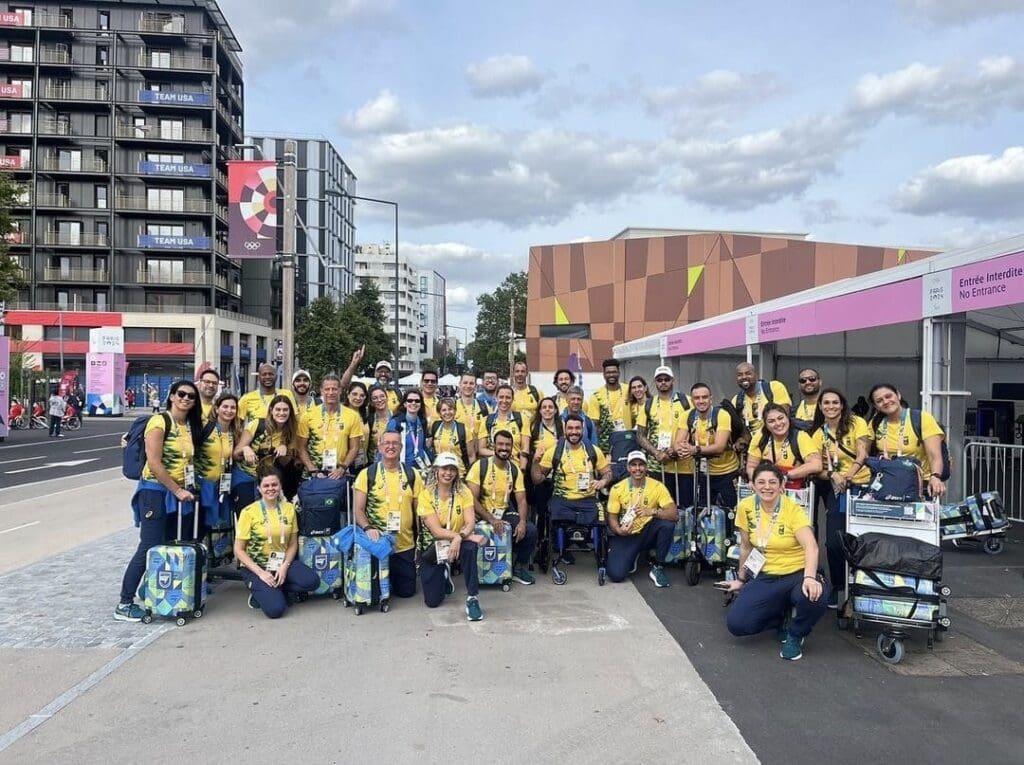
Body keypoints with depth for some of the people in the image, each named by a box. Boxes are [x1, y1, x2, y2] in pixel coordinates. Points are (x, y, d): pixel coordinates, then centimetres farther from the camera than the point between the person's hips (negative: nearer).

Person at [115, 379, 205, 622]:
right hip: (156, 492, -7)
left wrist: (189, 488, 4)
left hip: (181, 494, 7)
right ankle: (124, 604, 4)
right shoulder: (159, 422, -11)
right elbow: (154, 462, -17)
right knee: (149, 548, -6)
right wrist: (177, 490, -16)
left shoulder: (192, 426, 11)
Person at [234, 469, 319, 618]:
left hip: (281, 563, 4)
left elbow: (293, 544, 6)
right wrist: (261, 573, -18)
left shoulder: (289, 508, 1)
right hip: (255, 566, -4)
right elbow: (239, 550, -9)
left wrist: (285, 566, -12)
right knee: (276, 609, -25)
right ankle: (259, 592, 8)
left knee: (312, 581, -23)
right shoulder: (249, 512, -10)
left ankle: (274, 590, 1)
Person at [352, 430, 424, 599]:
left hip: (405, 546, 2)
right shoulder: (367, 474, -5)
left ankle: (392, 580, 41)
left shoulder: (412, 475, 2)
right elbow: (358, 509, -6)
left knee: (407, 591, 10)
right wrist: (367, 527, -24)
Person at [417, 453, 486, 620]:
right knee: (432, 601, -7)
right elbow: (437, 531, -20)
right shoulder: (426, 494, -14)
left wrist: (460, 538, -37)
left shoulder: (463, 492, -6)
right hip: (432, 547, -1)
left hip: (458, 543, 1)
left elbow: (470, 523, -15)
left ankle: (472, 598, -23)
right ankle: (444, 575, 26)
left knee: (470, 548, -36)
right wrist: (468, 536, -28)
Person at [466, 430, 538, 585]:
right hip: (482, 514, -4)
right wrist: (491, 520, -25)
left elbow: (521, 500, 0)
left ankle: (519, 567, 9)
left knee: (531, 530, -17)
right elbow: (472, 499, -17)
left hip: (505, 513, 4)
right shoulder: (480, 465, -13)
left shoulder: (515, 470, 2)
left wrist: (522, 521, -20)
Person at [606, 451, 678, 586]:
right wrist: (618, 530, -25)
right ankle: (632, 557, 17)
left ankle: (658, 567, -10)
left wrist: (653, 511, -35)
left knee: (668, 524, -31)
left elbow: (674, 514, -18)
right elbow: (612, 517, -3)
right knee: (616, 575, -20)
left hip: (647, 533, 0)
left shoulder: (657, 486, -9)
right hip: (625, 536, 0)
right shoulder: (617, 488, -7)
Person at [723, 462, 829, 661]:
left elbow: (811, 547, -30)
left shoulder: (793, 510, -15)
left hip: (797, 574, -3)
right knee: (736, 624, -16)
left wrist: (810, 578, -47)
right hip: (765, 577, 3)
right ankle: (782, 619, 17)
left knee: (815, 595, -38)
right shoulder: (745, 507, -5)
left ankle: (795, 635, -2)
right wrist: (741, 579, 16)